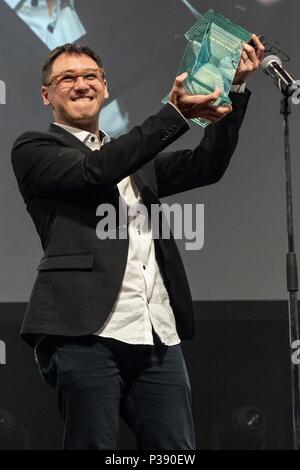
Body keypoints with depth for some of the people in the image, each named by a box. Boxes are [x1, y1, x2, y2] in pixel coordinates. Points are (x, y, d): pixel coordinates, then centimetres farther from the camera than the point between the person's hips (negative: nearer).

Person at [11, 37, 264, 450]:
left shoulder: (135, 159, 26)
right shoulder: (35, 150, 8)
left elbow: (206, 165, 16)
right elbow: (94, 171, -10)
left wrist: (235, 86, 7)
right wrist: (174, 114, -15)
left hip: (158, 336, 5)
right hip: (87, 331, -5)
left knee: (177, 450, 0)